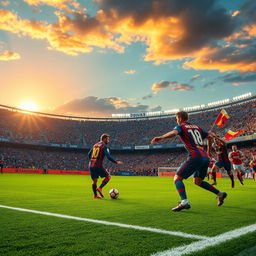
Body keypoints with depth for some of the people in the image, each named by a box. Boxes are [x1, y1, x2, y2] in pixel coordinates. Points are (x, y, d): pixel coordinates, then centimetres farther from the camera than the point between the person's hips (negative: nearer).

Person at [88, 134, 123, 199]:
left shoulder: (95, 145, 18)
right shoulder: (105, 146, -5)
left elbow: (89, 154, 21)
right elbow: (108, 157, -16)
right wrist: (116, 162, -10)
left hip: (91, 166, 7)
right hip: (98, 166, -7)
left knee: (94, 181, 15)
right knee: (108, 176, 8)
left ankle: (95, 195, 18)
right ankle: (100, 188, -4)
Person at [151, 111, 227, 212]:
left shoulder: (181, 126, 4)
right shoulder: (196, 127, 24)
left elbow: (174, 132, -19)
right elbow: (210, 136, 26)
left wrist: (160, 138, -32)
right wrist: (208, 152, 36)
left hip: (195, 157, -7)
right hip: (205, 157, 8)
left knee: (177, 178, -4)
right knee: (198, 181, 27)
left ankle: (184, 202, -23)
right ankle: (220, 194, 26)